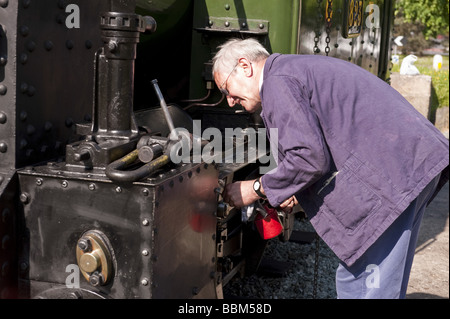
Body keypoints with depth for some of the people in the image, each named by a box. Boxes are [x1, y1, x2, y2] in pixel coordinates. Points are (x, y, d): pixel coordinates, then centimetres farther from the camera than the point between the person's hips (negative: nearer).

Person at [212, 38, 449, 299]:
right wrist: (298, 193, 17)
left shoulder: (277, 81, -8)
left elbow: (310, 157, -17)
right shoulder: (299, 68, 24)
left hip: (392, 174, -11)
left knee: (366, 288, -6)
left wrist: (257, 189, -4)